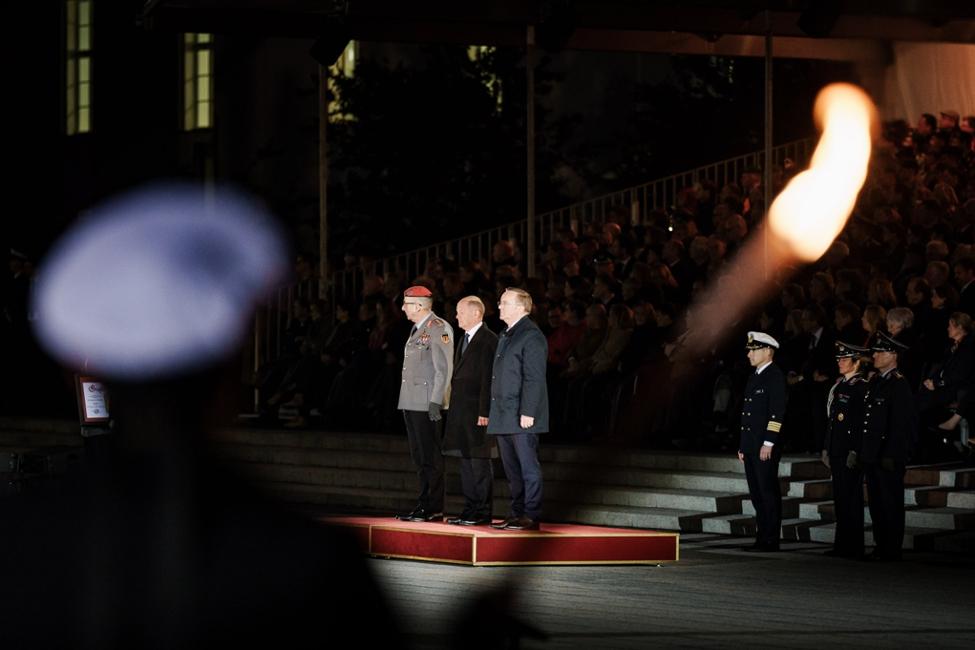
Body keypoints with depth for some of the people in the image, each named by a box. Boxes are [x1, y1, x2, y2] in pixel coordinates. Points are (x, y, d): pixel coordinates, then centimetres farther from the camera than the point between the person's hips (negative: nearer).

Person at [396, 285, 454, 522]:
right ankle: (424, 504, 14)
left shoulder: (439, 329, -10)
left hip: (427, 404, -9)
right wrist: (405, 402, 17)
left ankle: (433, 509, -5)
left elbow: (444, 368, -15)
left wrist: (435, 401, -20)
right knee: (419, 457, 10)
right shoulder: (417, 329, 19)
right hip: (412, 403, 9)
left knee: (431, 457, -7)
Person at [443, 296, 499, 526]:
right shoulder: (464, 340, 18)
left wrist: (484, 412, -18)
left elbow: (488, 379, -15)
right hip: (461, 411, 9)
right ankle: (470, 509, 16)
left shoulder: (489, 340, -11)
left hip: (477, 412, -9)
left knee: (480, 462, -5)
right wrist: (454, 408, 14)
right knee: (466, 461, 11)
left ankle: (483, 512, -1)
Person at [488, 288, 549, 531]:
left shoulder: (531, 336, -10)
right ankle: (517, 513, 16)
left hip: (522, 417, -9)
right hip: (503, 418, 9)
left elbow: (534, 378, -16)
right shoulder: (505, 336, 20)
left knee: (528, 467, -6)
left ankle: (531, 517, -5)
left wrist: (528, 412, -21)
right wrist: (493, 413, 18)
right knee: (512, 468, 11)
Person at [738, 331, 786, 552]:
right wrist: (743, 445, 19)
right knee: (757, 493, 10)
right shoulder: (753, 377, 19)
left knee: (769, 492, -6)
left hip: (766, 446, -9)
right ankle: (761, 538, 14)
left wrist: (769, 443, -20)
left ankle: (771, 540, -4)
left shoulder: (775, 376, -9)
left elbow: (777, 412, -16)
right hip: (750, 446, 9)